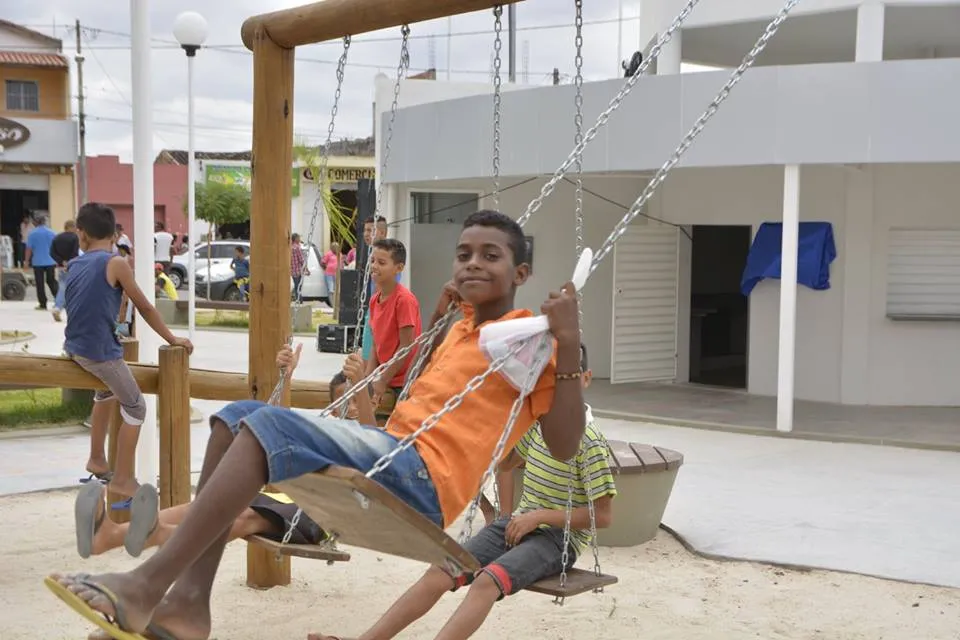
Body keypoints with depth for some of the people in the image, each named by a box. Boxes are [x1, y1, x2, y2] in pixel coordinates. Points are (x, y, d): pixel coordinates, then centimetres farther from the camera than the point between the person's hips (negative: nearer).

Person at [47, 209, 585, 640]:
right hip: (389, 458, 10)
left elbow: (564, 446, -12)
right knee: (237, 417, 6)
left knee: (270, 425, -27)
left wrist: (569, 345, -21)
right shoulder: (462, 329, 25)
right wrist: (439, 321, 31)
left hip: (423, 483, -10)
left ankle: (146, 586, -27)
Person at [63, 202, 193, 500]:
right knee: (136, 408, 5)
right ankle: (123, 479, 8)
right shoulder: (116, 263, -10)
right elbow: (144, 307, -5)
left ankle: (97, 459, 35)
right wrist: (172, 339, 3)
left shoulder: (74, 266, 8)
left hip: (75, 348, 7)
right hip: (101, 351, -7)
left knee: (107, 388, 32)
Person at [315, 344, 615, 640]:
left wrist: (539, 516, -16)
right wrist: (507, 518, 12)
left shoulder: (590, 442, -14)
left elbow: (603, 516, -16)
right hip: (520, 525, 7)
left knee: (487, 581, -33)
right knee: (441, 571, -13)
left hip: (559, 537, -7)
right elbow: (507, 464, 25)